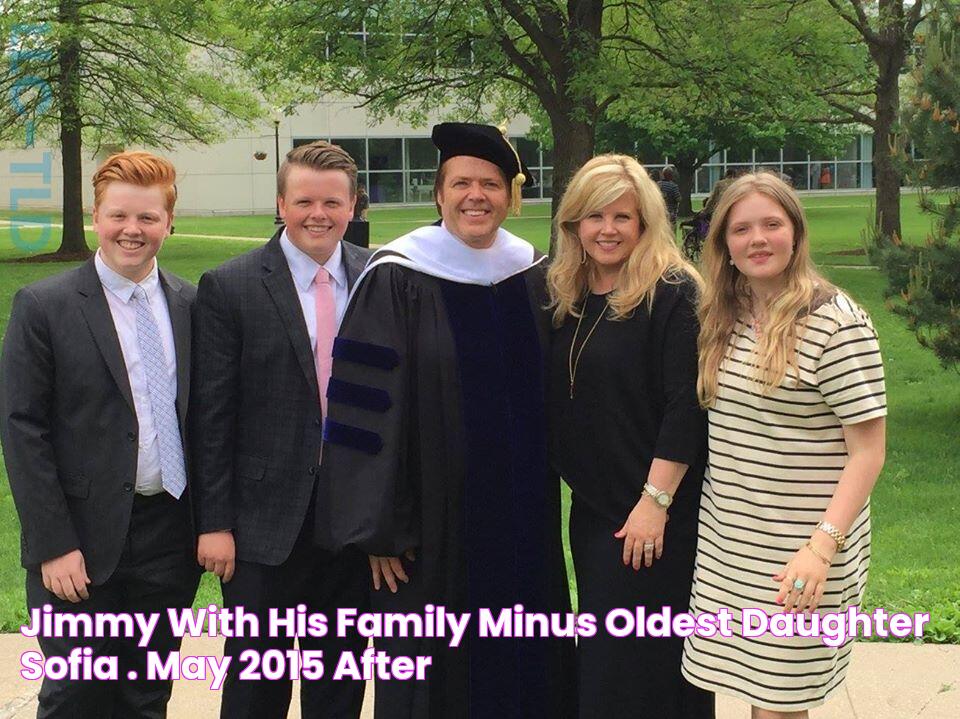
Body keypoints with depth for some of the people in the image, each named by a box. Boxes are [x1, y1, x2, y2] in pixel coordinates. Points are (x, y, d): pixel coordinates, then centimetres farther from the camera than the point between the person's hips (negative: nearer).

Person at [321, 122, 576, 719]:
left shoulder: (535, 278, 6)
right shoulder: (396, 282, -8)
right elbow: (368, 408, -10)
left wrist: (546, 490, 10)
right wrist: (381, 527, -12)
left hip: (524, 516, 4)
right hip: (436, 517, -4)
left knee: (526, 663, 12)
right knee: (435, 667, 5)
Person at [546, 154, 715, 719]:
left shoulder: (672, 294, -12)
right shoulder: (565, 297, 9)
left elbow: (687, 406, -18)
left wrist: (655, 502, -20)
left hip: (656, 521, -7)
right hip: (592, 511, 7)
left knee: (643, 673, 0)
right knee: (600, 664, 16)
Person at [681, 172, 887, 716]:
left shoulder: (837, 323, -13)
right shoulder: (725, 319, 7)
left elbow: (868, 452, -14)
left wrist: (822, 547, -22)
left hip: (800, 552, -5)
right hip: (728, 547, 6)